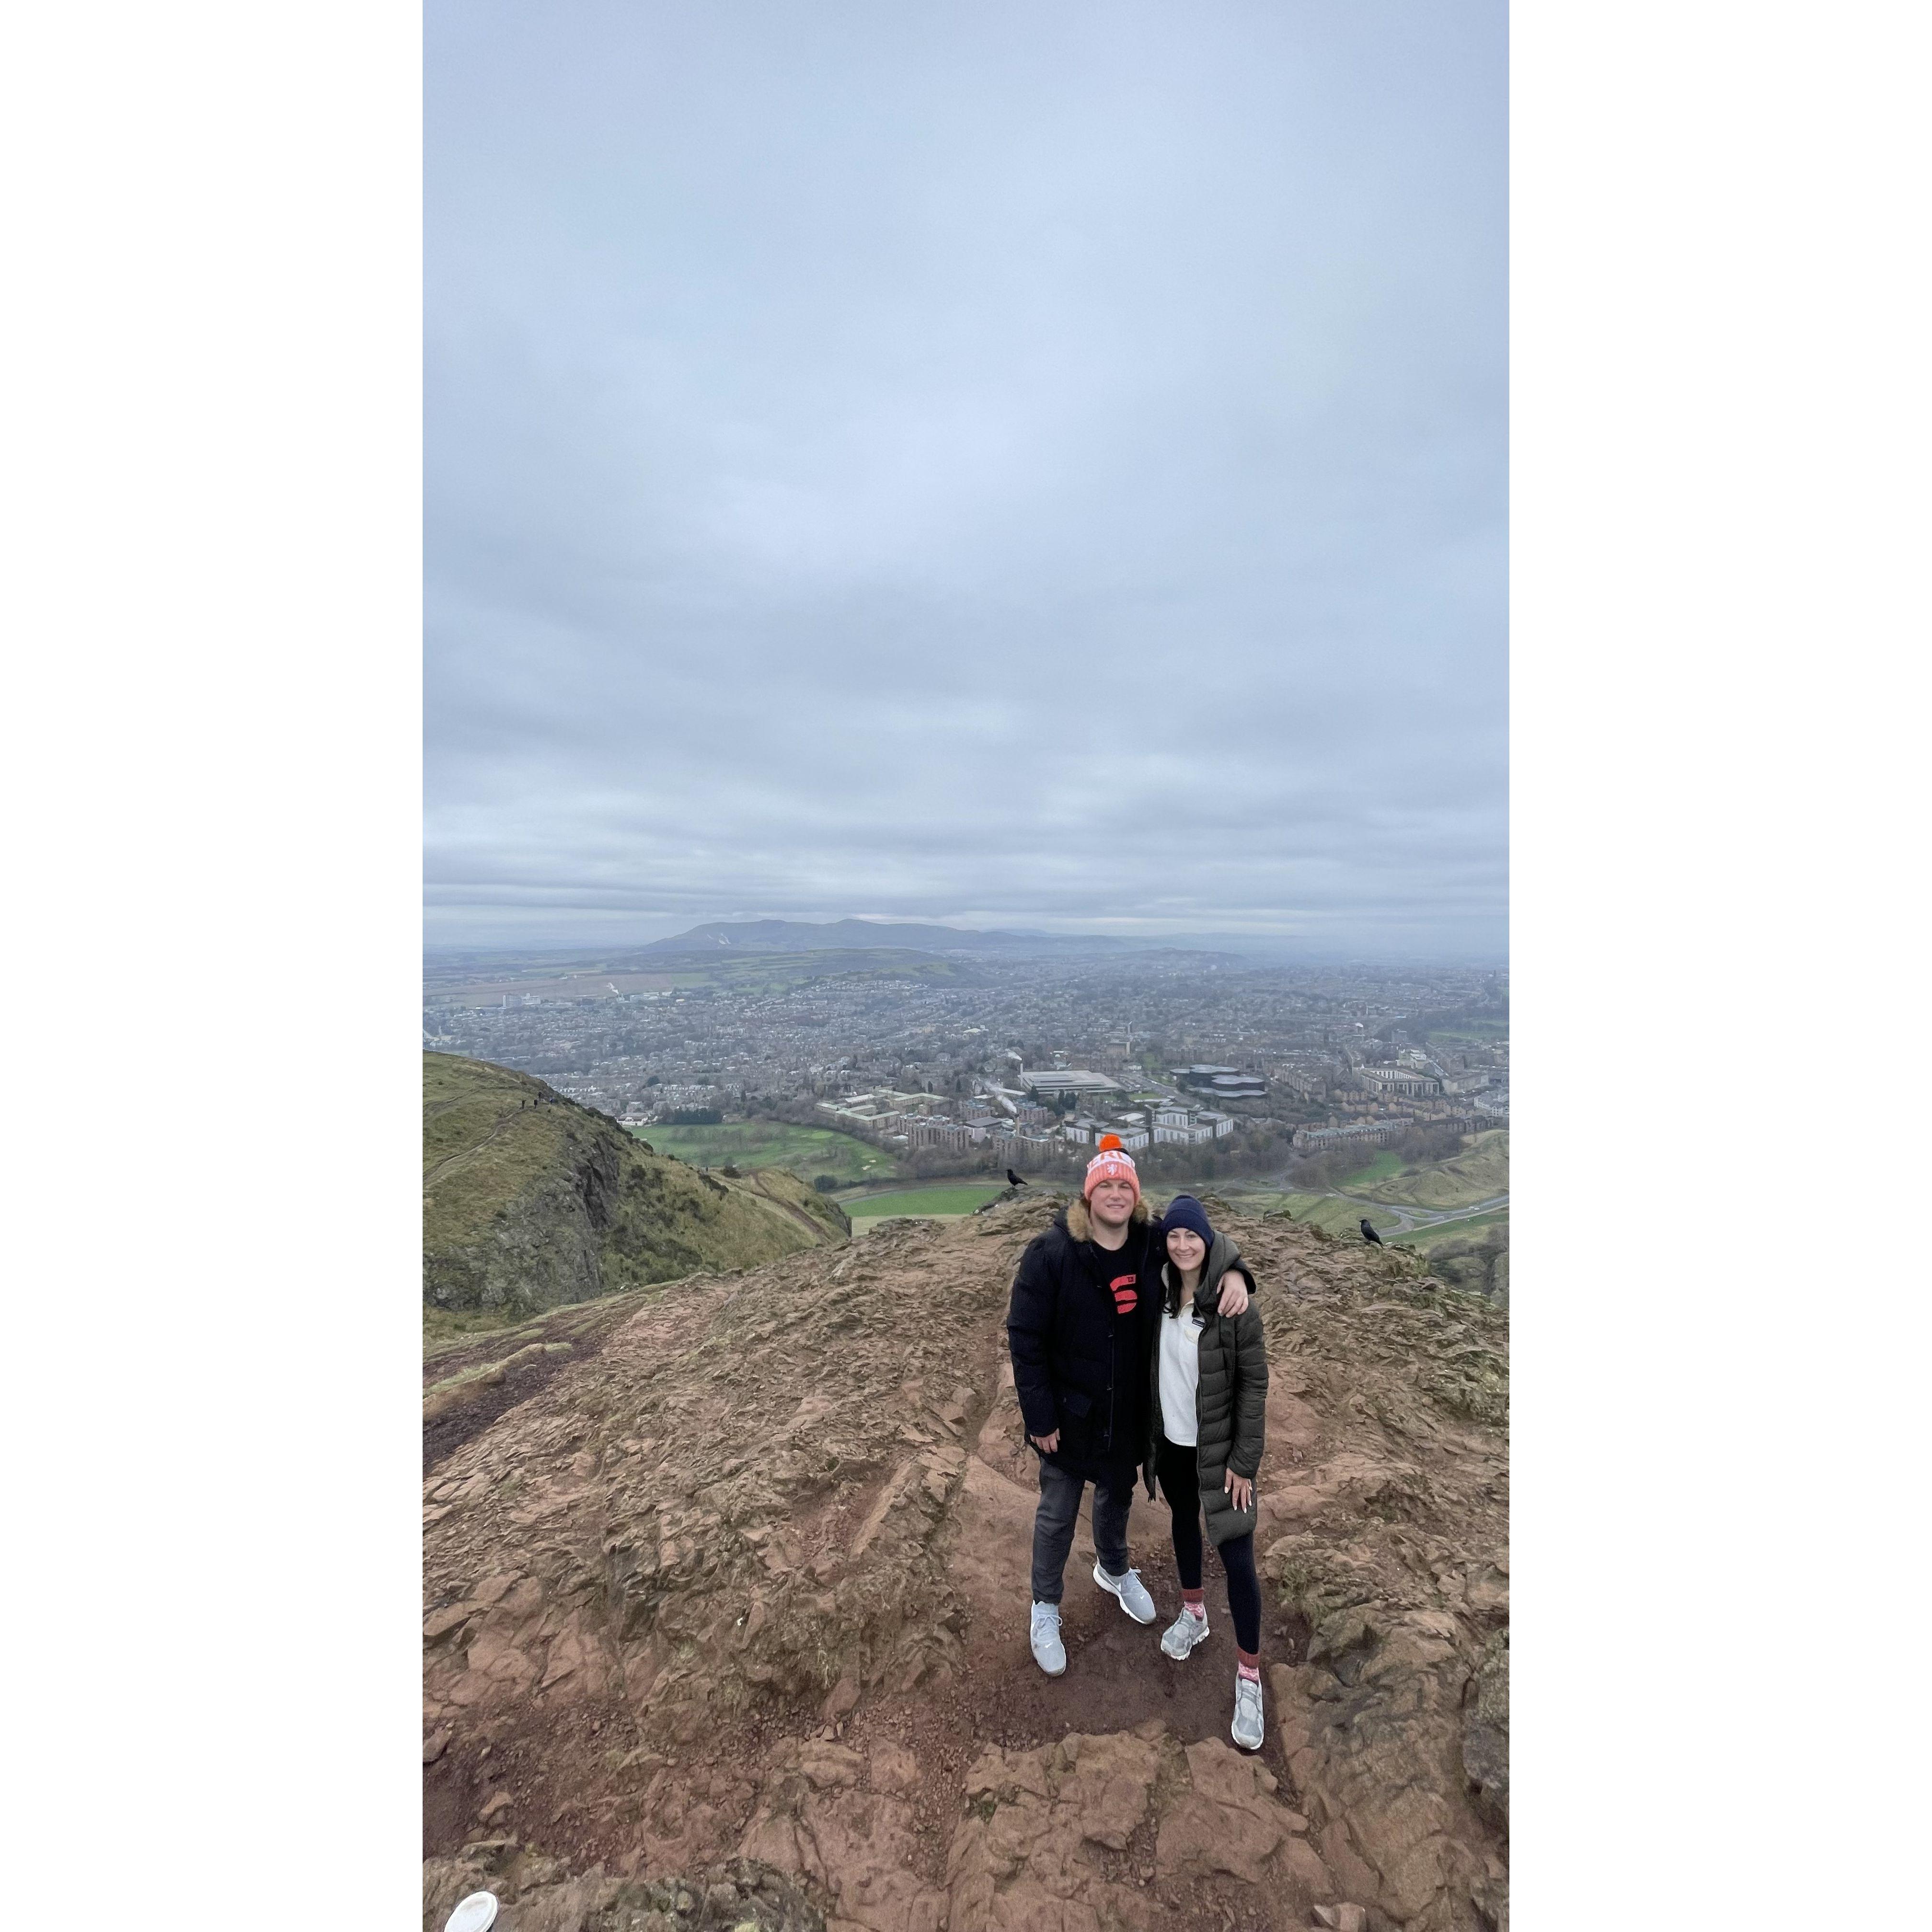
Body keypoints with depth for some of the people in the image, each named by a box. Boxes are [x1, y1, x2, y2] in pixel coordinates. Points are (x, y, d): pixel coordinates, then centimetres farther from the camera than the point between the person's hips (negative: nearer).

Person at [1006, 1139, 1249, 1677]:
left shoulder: (1151, 1245, -14)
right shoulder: (1051, 1252, -25)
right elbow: (1025, 1339, -19)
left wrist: (1232, 1274, -23)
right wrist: (1040, 1418, -16)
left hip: (1130, 1413, 4)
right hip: (1070, 1415, -4)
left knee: (1117, 1497, 29)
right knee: (1058, 1514, 17)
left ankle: (1114, 1570, 58)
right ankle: (1045, 1607, 43)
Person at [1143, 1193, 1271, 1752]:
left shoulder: (1234, 1304, -20)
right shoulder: (1159, 1295, -8)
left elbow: (1254, 1384, -15)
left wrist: (1244, 1460, -13)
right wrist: (1146, 1436, 7)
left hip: (1219, 1450, -4)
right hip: (1170, 1442, 5)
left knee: (1237, 1559, 1)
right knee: (1184, 1524, 24)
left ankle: (1249, 1679, 19)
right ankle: (1193, 1613, 48)